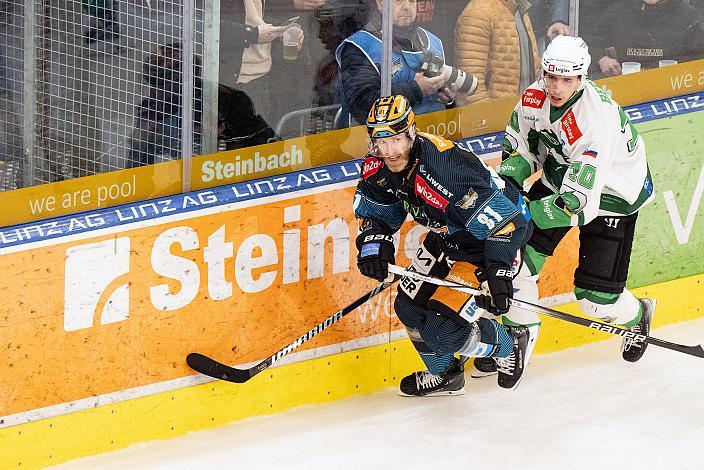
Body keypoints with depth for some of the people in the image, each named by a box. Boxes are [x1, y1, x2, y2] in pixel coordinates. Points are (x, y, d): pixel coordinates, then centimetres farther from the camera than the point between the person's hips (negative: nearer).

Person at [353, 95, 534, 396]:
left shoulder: (444, 169, -37)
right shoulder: (378, 166, -13)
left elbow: (504, 219, -35)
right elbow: (374, 208, 8)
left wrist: (497, 272, -42)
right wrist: (374, 241, -12)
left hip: (488, 243, -9)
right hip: (447, 236, 9)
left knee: (442, 327, -16)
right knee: (410, 308, 11)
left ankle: (509, 346, 12)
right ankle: (444, 375, 37)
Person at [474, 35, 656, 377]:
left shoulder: (597, 117, -38)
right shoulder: (534, 98, -17)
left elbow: (579, 201, -40)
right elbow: (521, 146, 3)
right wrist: (507, 181, -17)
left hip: (612, 195, -6)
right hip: (559, 179, 6)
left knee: (595, 297, -5)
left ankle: (637, 316, 31)